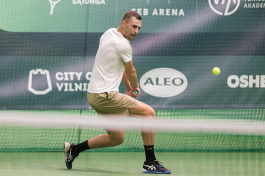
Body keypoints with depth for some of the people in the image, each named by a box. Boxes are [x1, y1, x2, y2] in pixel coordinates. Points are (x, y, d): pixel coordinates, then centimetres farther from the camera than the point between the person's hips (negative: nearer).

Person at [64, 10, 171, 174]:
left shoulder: (108, 33, 12)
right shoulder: (124, 45, -17)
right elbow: (131, 72, 1)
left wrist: (129, 87, 18)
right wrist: (136, 87, 21)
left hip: (95, 94, 10)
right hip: (105, 96, -10)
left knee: (116, 138, 16)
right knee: (149, 112, -7)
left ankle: (73, 149, 21)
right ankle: (150, 163, -8)